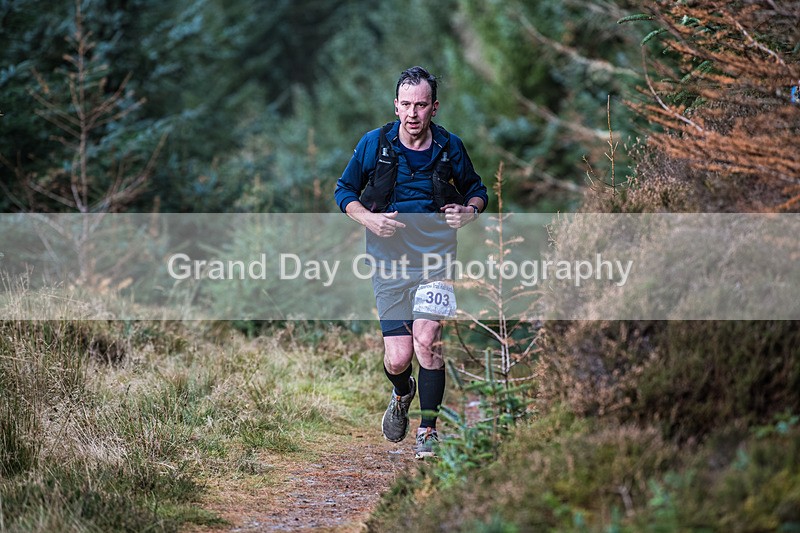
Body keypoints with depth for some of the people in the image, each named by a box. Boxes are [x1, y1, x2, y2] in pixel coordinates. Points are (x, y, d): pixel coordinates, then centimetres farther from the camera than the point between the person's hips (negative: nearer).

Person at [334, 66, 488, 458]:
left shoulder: (450, 147, -1)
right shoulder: (375, 143, -3)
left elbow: (476, 189, 14)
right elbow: (344, 191, 6)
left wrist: (470, 211, -9)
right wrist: (368, 219, -13)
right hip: (390, 261, 0)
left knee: (426, 339, -19)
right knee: (398, 358, -5)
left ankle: (428, 429, -1)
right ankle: (402, 394, 33)